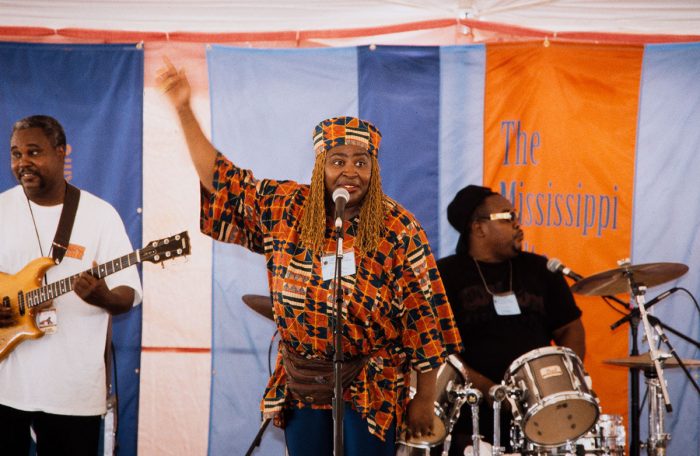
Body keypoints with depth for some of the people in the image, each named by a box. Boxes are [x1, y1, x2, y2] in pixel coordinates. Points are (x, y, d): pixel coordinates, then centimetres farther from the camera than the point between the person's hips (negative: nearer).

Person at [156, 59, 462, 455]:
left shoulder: (398, 230, -9)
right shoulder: (284, 208, 2)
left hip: (371, 392, -3)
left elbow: (423, 315, -8)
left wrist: (425, 397, -8)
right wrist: (184, 110, 1)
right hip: (301, 389, 4)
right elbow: (219, 178, 8)